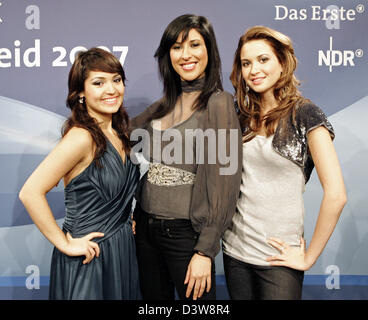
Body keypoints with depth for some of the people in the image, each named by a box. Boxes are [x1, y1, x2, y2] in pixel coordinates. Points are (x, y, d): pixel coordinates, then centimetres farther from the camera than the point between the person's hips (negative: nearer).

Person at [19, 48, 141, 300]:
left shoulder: (118, 133, 3)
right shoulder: (82, 137, -21)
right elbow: (31, 193, -26)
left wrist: (127, 220, 6)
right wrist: (65, 244, -19)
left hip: (123, 250, 8)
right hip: (89, 259, -8)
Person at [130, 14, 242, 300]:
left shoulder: (218, 102, -13)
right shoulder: (165, 105, 6)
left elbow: (223, 184, -16)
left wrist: (205, 251, -17)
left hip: (185, 232, -6)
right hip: (146, 227, 7)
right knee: (155, 301, 21)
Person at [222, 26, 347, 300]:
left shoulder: (304, 113, -10)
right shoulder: (243, 116, 5)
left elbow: (336, 195, -16)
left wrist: (309, 257, -11)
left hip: (278, 257, -5)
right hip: (235, 250, 5)